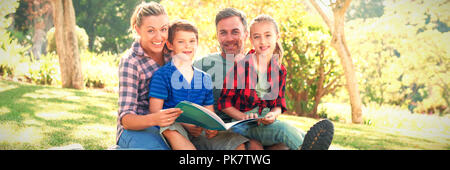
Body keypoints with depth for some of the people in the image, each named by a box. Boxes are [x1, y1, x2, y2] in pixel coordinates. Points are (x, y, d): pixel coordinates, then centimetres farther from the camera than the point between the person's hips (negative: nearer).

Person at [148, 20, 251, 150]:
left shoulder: (204, 78, 17)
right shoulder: (162, 75, 2)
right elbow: (155, 111, -7)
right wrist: (185, 123, -22)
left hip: (198, 131, 4)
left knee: (237, 143, -19)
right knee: (171, 129, -41)